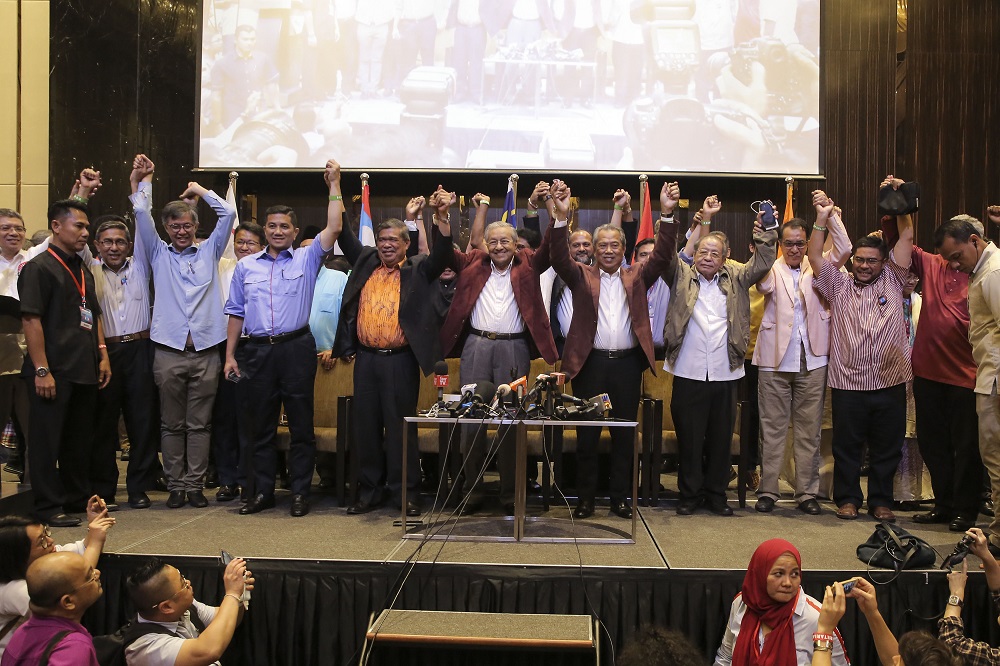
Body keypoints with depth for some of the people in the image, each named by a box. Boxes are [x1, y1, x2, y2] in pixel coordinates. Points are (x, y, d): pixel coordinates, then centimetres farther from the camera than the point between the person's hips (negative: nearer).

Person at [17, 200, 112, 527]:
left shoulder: (82, 270, 16)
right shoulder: (39, 267, -8)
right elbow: (31, 320, -14)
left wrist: (102, 355, 13)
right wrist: (41, 370, -19)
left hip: (84, 370, 8)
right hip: (53, 371, -8)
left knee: (81, 439, 14)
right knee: (47, 439, 0)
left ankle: (78, 498, 25)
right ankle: (49, 507, 8)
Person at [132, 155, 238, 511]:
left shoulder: (209, 252, 12)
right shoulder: (159, 254, 12)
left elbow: (228, 214, 7)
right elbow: (141, 213, 6)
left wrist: (200, 191, 15)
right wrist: (145, 179, 14)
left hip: (206, 351, 0)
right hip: (169, 351, 0)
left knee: (199, 424, 4)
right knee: (172, 424, 5)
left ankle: (195, 485, 11)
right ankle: (176, 485, 13)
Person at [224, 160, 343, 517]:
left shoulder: (306, 259, 4)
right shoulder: (246, 266, 12)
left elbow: (334, 228, -8)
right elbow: (236, 313, 13)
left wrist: (334, 185, -10)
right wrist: (230, 355, 7)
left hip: (296, 349, -2)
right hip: (256, 351, 3)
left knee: (301, 423, 2)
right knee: (259, 425, 8)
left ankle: (300, 492, 11)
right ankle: (263, 491, 19)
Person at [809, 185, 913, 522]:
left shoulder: (892, 281, 10)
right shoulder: (839, 284, 8)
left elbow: (906, 238, 5)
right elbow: (815, 257, -4)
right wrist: (822, 219, -14)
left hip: (890, 382, 1)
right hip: (848, 383, -1)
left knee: (887, 448, 8)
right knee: (847, 446, 6)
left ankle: (881, 501, 21)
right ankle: (847, 498, 19)